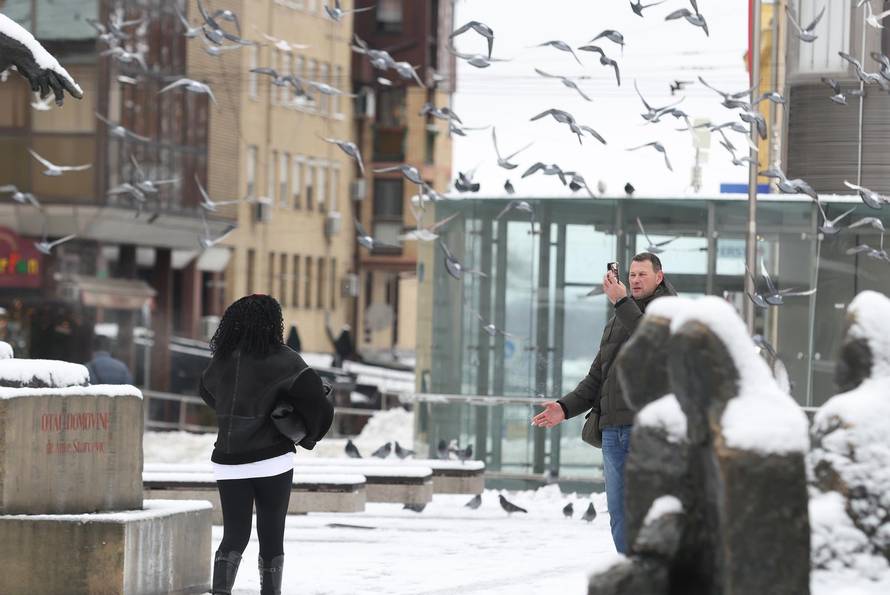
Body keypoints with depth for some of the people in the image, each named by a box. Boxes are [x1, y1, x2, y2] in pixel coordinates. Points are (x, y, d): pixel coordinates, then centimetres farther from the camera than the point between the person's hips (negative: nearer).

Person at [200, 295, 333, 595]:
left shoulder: (222, 359, 6)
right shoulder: (280, 358, -9)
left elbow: (206, 389, 24)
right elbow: (308, 386, -21)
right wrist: (312, 431, -5)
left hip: (229, 463, 4)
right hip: (272, 460, -4)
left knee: (234, 535, 6)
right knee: (271, 536, 8)